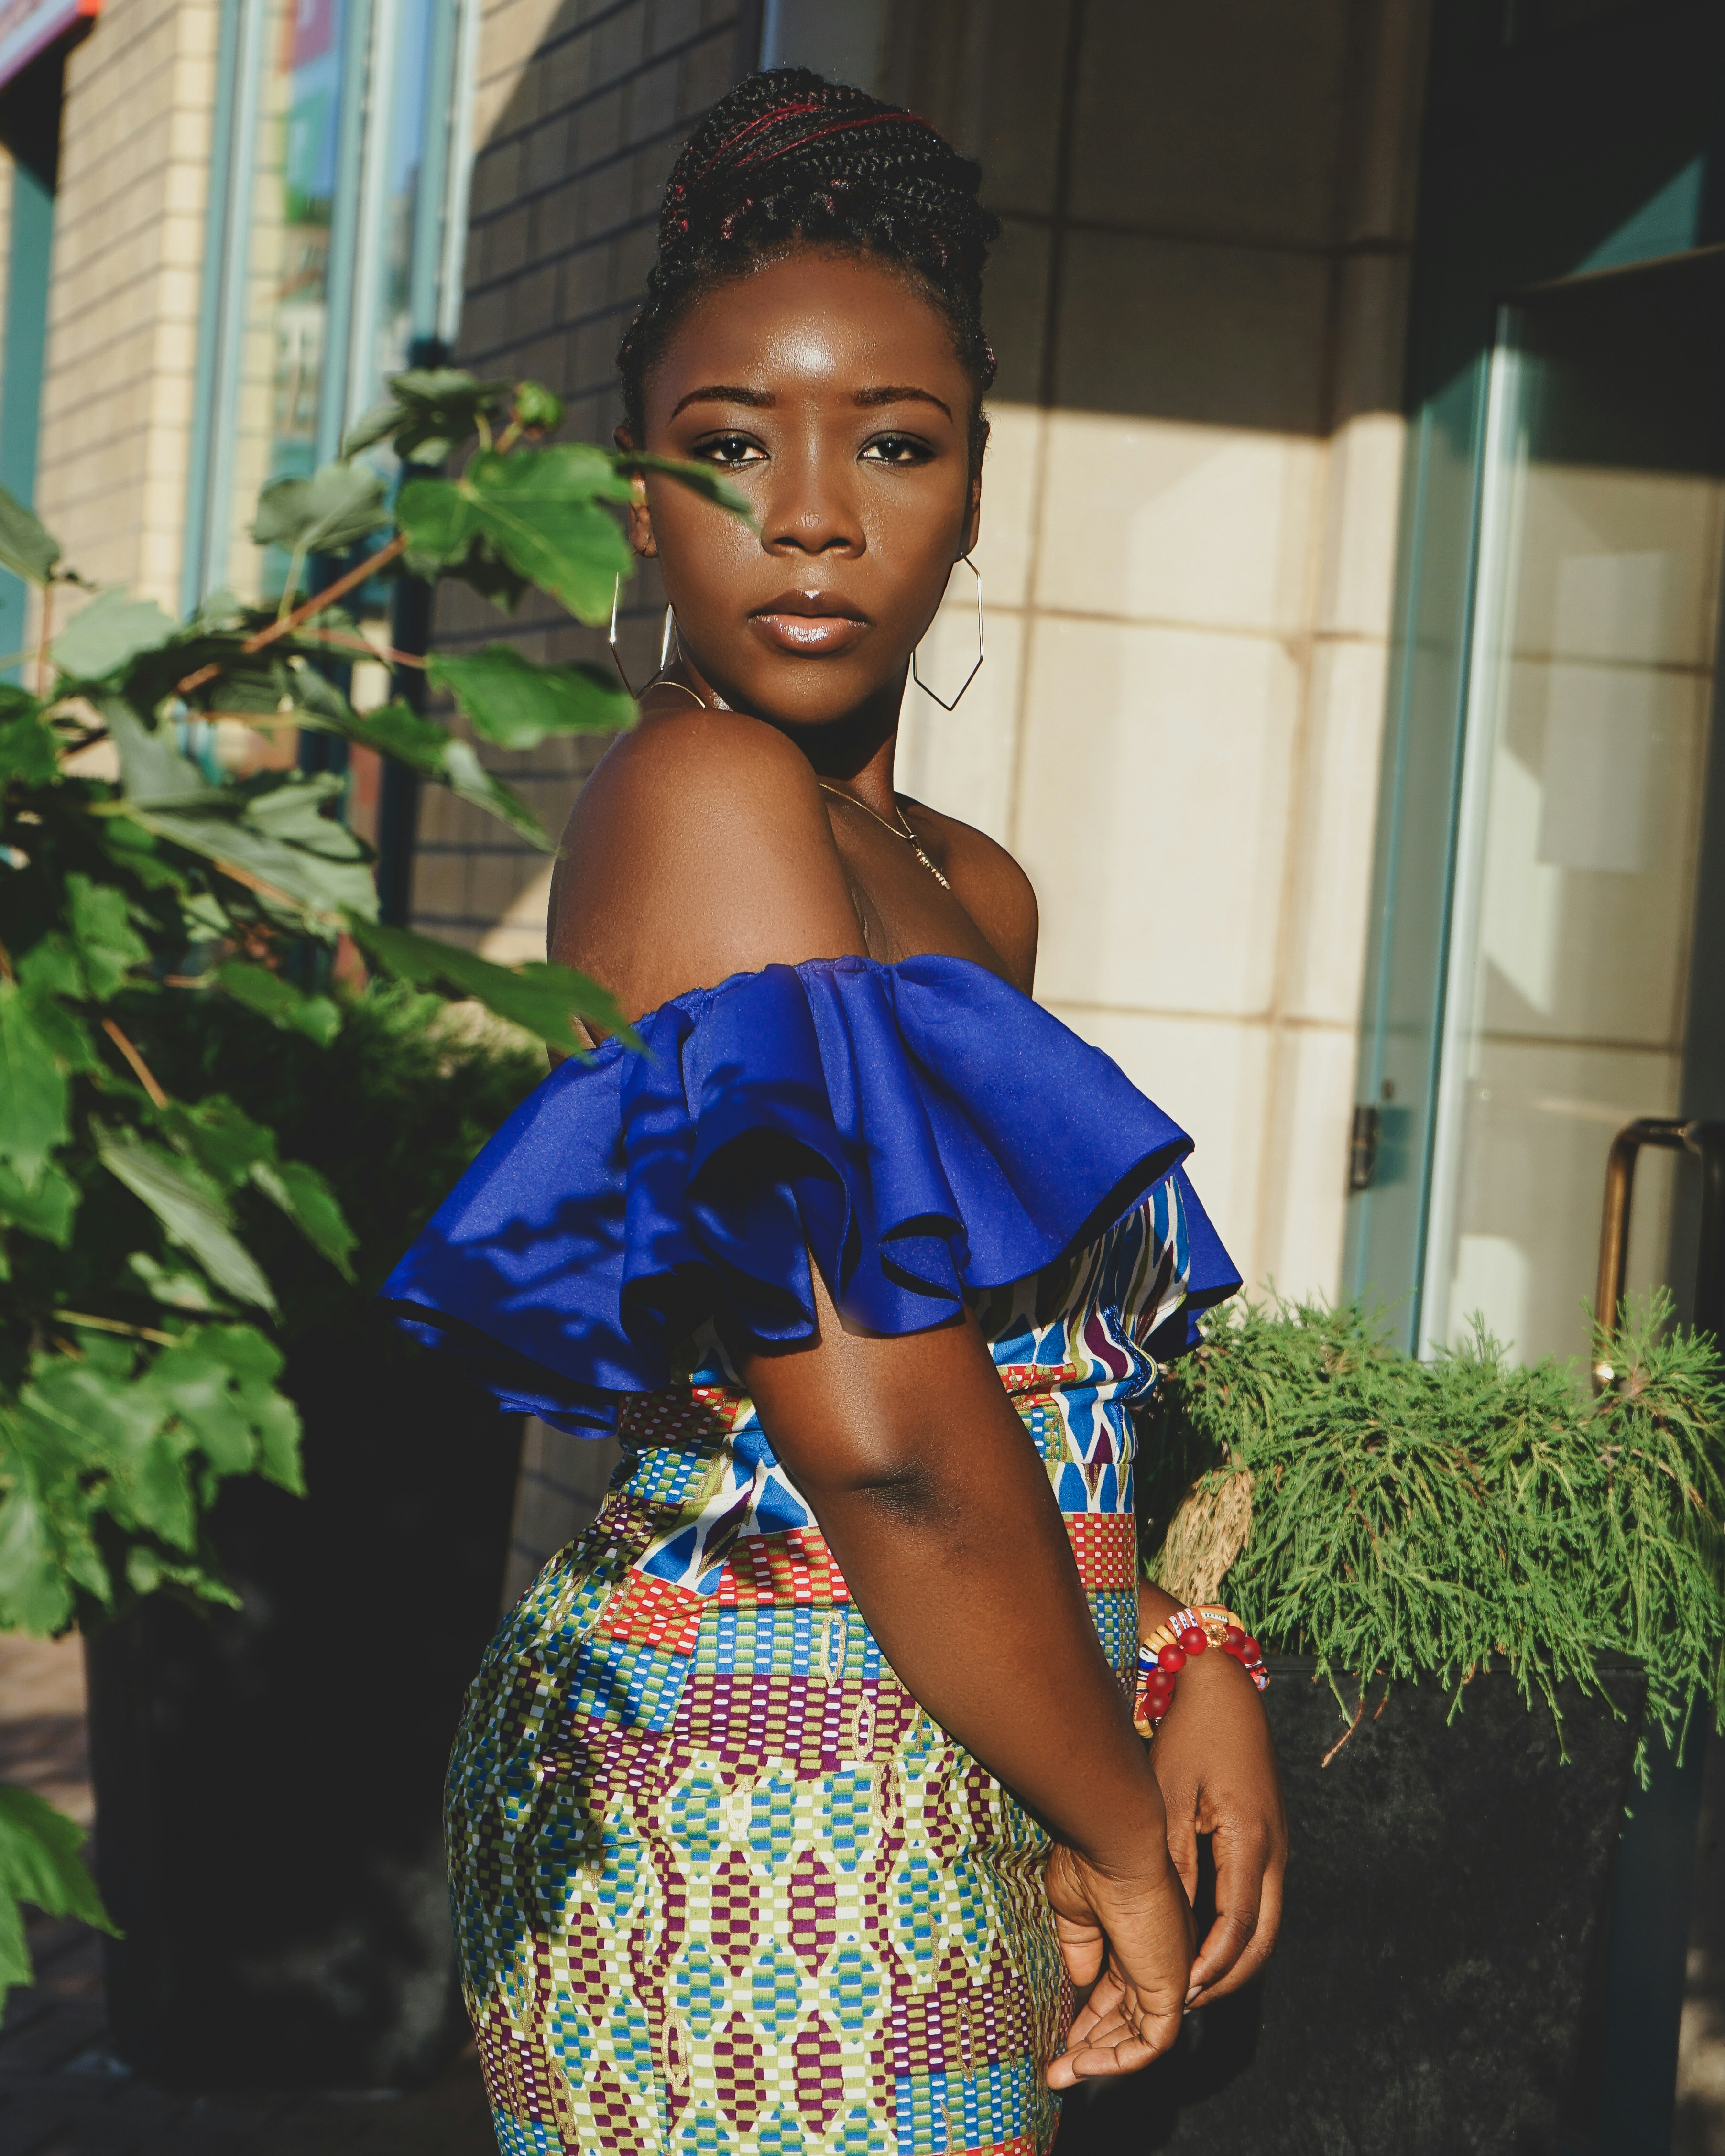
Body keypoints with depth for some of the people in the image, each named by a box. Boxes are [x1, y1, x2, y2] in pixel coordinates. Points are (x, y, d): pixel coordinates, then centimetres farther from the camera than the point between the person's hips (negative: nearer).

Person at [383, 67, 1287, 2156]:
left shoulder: (966, 888, 15)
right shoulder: (702, 790, -13)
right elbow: (887, 1440, -19)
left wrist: (1188, 1657, 0)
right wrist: (1118, 1835, -10)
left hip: (934, 1816, 9)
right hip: (781, 1817, -9)